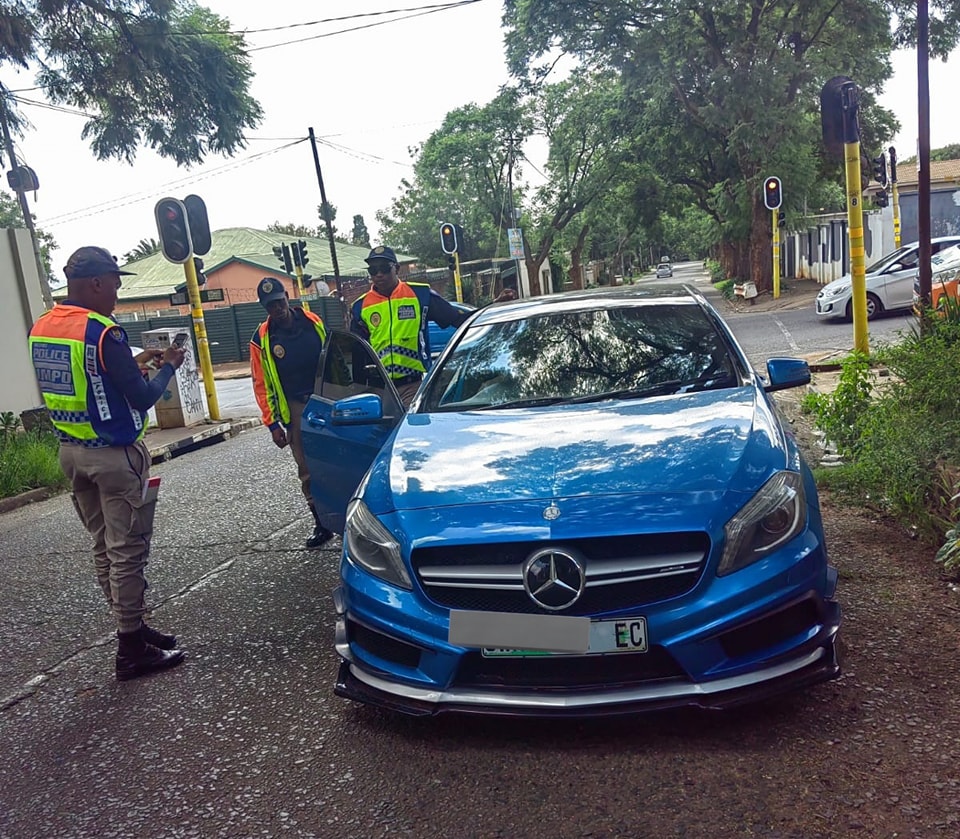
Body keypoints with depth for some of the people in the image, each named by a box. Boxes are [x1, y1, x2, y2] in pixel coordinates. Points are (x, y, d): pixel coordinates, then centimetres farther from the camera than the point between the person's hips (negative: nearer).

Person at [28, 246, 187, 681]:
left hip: (71, 452, 9)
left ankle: (132, 626, 26)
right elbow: (142, 397, -17)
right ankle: (132, 649, 7)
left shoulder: (40, 328, 8)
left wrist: (134, 362, 16)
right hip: (114, 455, -8)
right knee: (127, 551, 0)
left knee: (103, 548, 15)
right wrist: (167, 366, 0)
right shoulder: (104, 333, -19)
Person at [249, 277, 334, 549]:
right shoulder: (262, 339, -2)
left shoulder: (312, 321, 4)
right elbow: (261, 384, -1)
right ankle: (322, 524, 11)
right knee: (308, 470, 0)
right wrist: (272, 424, -5)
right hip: (296, 407, -1)